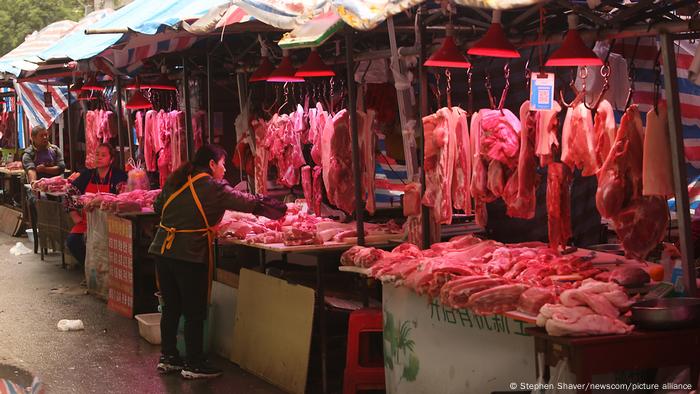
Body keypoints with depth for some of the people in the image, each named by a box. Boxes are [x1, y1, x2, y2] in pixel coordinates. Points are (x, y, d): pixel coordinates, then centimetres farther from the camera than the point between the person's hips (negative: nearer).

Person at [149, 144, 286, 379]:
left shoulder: (174, 181, 10)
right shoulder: (213, 188, -9)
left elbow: (158, 206, 22)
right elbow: (251, 203, -7)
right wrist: (281, 210, 6)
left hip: (163, 250, 7)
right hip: (191, 254, -7)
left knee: (171, 307, 17)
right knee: (194, 312, 3)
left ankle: (167, 358, 24)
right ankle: (193, 365, 10)